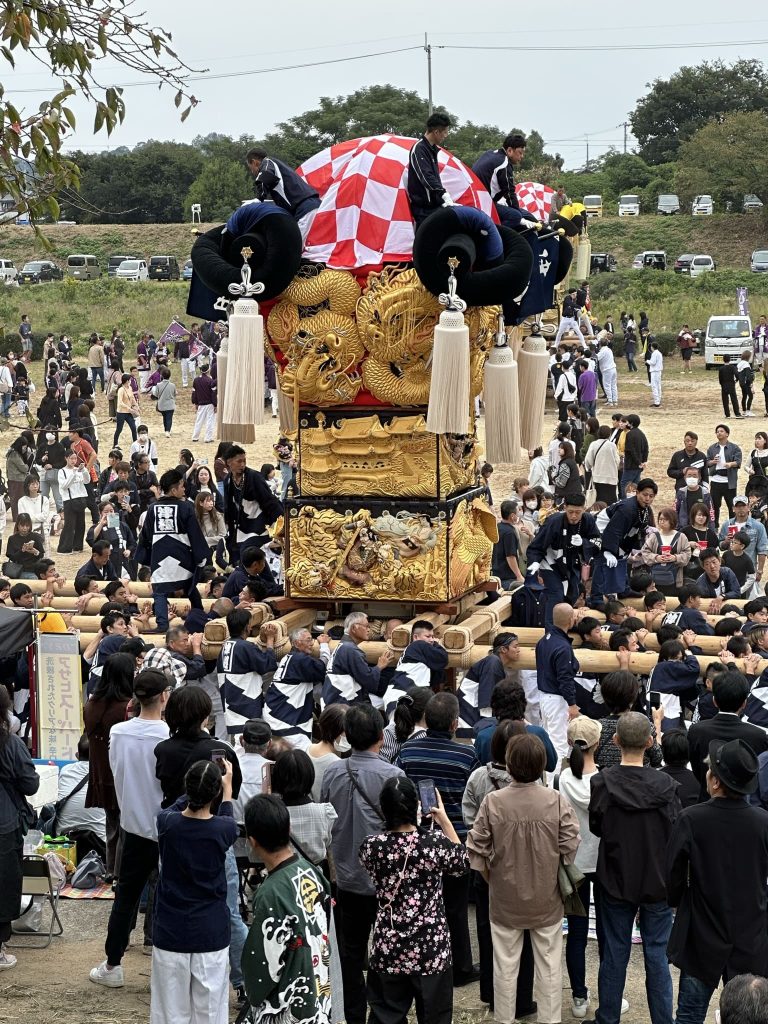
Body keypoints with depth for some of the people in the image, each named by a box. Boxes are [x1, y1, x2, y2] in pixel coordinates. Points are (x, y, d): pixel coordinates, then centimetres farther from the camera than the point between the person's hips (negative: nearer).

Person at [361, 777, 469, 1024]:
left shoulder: (371, 846, -12)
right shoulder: (435, 841, -16)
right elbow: (462, 864, 6)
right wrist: (444, 820, 11)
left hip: (387, 950, 1)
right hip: (431, 950, -1)